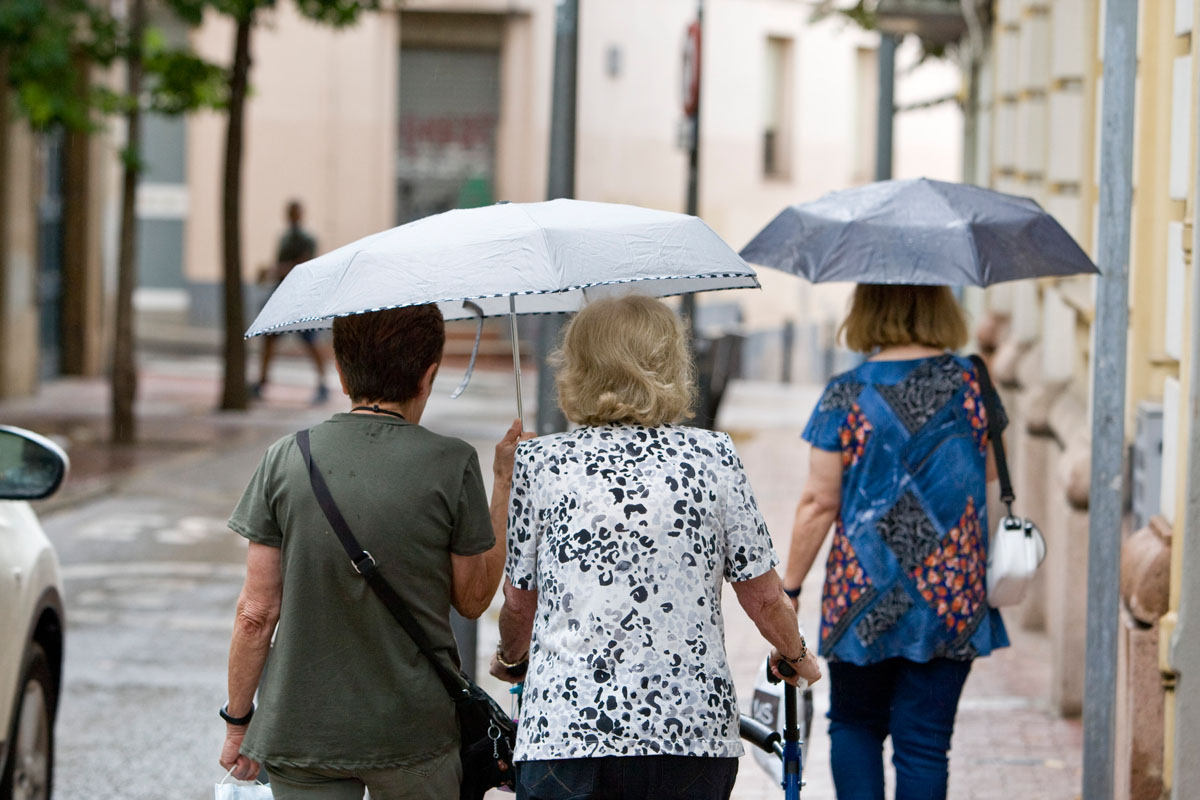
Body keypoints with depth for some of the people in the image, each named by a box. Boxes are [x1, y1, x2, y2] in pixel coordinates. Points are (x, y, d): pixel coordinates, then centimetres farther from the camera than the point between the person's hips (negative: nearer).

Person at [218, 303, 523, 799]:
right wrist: (503, 482, 10)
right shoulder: (451, 465, -10)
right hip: (413, 735, -1)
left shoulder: (287, 459, -5)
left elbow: (256, 613, -4)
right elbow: (473, 598, 2)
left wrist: (238, 719, 8)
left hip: (301, 734, 1)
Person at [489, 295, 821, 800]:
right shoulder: (712, 457, 2)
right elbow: (763, 596, 6)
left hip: (565, 730, -1)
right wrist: (794, 655, 27)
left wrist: (511, 659, 31)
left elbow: (519, 603, 8)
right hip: (693, 729, 1)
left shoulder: (539, 462, 1)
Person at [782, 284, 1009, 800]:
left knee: (854, 724, 17)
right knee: (924, 742, 6)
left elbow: (818, 504, -8)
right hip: (952, 601, 2)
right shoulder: (970, 381, -1)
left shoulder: (848, 395, -9)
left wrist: (790, 586, 2)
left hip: (864, 599, -1)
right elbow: (990, 470, 16)